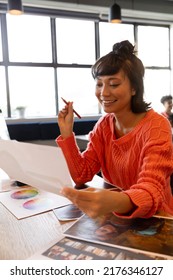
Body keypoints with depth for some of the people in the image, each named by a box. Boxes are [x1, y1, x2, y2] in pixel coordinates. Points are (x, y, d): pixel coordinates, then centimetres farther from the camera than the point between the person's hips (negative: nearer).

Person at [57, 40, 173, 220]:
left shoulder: (155, 126, -17)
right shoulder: (104, 124, 0)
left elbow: (152, 190, -29)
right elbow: (82, 175, -5)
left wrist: (116, 203, -48)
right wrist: (67, 132, -14)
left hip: (154, 220, -4)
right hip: (116, 218, 4)